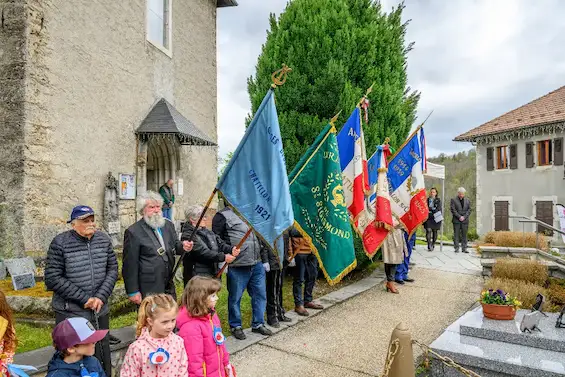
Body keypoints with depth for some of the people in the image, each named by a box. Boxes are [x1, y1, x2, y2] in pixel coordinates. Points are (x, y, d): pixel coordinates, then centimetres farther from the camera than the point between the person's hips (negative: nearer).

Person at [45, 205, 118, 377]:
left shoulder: (104, 240, -1)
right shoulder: (60, 243, -12)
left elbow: (113, 269, 3)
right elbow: (52, 279, -13)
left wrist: (101, 296, -11)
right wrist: (84, 298, -16)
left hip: (100, 311, 4)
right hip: (70, 314, -3)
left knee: (102, 354, 17)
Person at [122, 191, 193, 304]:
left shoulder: (168, 225, 7)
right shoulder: (133, 232, -11)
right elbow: (130, 265, -11)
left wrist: (183, 246, -12)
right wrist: (133, 292, -11)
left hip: (168, 286, 6)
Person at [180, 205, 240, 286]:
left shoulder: (207, 231, 13)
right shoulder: (188, 236, -13)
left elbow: (220, 244, 6)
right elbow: (203, 253, -23)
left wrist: (231, 249, -15)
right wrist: (223, 257, -26)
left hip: (213, 275, 8)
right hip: (197, 278, -8)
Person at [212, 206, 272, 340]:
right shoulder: (223, 216, -4)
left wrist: (265, 260, 18)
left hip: (257, 265, 6)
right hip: (237, 266, -6)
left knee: (260, 294, 12)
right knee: (235, 297, 7)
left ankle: (258, 324, 29)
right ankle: (235, 326, 26)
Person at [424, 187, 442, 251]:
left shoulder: (438, 200, 8)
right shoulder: (427, 200, 11)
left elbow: (439, 209, -1)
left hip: (435, 218, 0)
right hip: (428, 218, 0)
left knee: (435, 231, 5)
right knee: (428, 230, -13)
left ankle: (433, 245, 19)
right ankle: (429, 246, -16)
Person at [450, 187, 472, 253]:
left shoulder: (467, 201, 13)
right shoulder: (453, 200, 3)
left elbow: (469, 210, 7)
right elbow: (453, 210, -4)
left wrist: (464, 217, -6)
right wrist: (459, 217, -12)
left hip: (465, 220, 3)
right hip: (456, 220, -2)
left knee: (464, 235, 4)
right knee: (456, 235, -1)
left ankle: (464, 248, 8)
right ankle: (456, 248, 3)